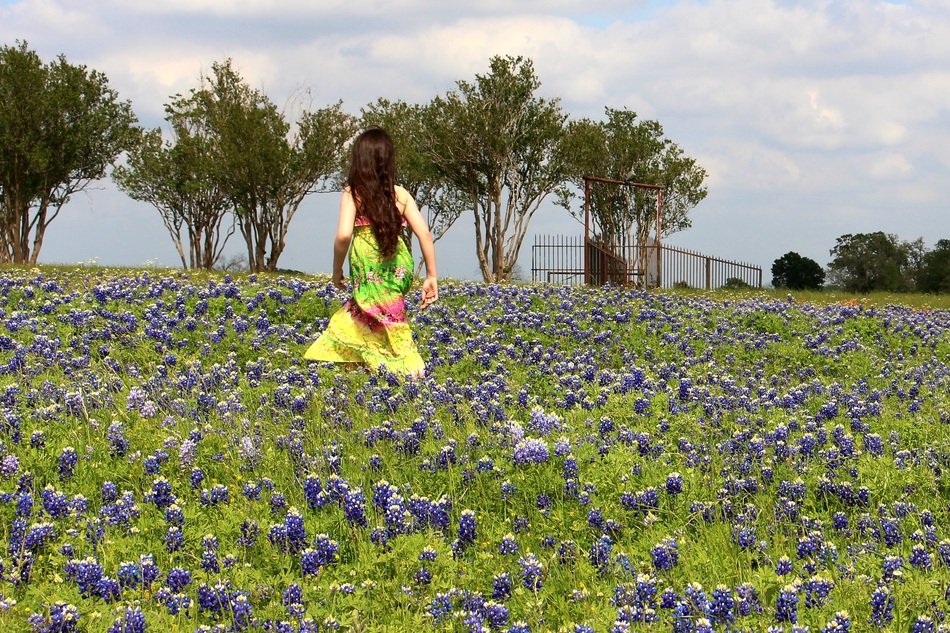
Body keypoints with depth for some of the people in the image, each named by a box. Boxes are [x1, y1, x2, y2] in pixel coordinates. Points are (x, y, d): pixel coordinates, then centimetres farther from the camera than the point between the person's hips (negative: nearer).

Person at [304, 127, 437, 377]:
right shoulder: (400, 194, 5)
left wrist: (337, 270, 1)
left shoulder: (353, 193, -3)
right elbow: (424, 233, -1)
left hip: (370, 273, -4)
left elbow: (343, 235, -15)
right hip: (400, 269, 4)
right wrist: (431, 277, 5)